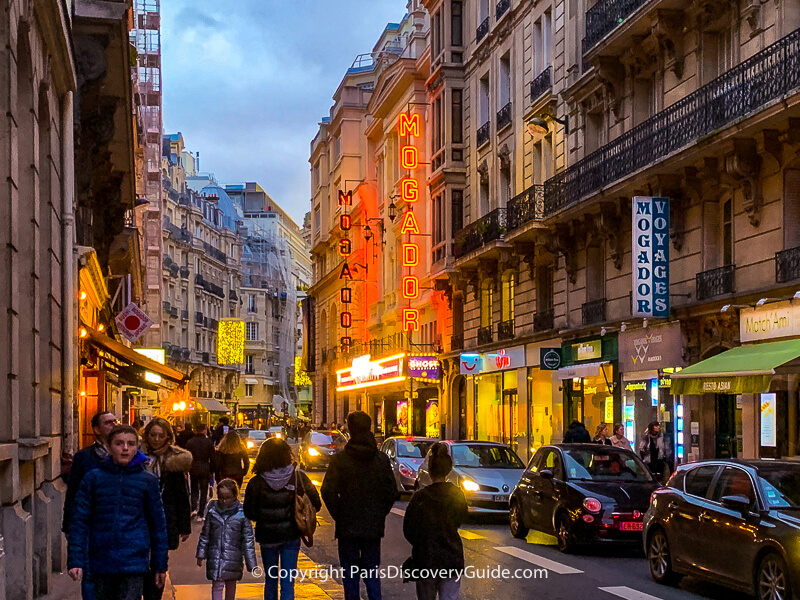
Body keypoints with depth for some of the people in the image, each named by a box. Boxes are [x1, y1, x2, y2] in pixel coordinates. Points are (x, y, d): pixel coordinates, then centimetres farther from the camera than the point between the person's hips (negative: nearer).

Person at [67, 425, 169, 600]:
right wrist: (75, 561, -4)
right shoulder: (93, 478, 4)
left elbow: (158, 524, 9)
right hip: (101, 564, 1)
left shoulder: (148, 481, 4)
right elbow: (79, 521, 3)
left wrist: (161, 566, 10)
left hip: (134, 564, -1)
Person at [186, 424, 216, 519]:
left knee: (194, 490, 18)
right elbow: (212, 458, -3)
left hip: (193, 469, 1)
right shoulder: (209, 442, -5)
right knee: (203, 491, 7)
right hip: (205, 469, -1)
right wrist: (212, 470, 7)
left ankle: (194, 508, -1)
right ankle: (200, 514, 4)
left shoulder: (189, 442, -1)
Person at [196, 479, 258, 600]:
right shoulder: (212, 511, -3)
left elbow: (248, 539, -3)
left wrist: (251, 563, -3)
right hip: (215, 556, 0)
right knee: (217, 585, -2)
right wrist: (200, 554, 11)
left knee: (231, 585, 13)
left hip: (233, 557, 0)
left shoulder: (242, 513, -8)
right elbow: (205, 534, 9)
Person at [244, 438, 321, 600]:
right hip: (291, 535, 0)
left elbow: (249, 513, -7)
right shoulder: (298, 477, -9)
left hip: (267, 537, 0)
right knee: (288, 582, 4)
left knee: (270, 581, 17)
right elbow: (316, 503, -5)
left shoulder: (256, 483, -11)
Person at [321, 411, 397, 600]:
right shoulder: (381, 458, -1)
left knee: (350, 574, 7)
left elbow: (328, 492, -12)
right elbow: (392, 492, -1)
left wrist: (338, 516, 0)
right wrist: (380, 514, 9)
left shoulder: (339, 459, -9)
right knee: (372, 572, 12)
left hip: (348, 527, -2)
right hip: (374, 527, 2)